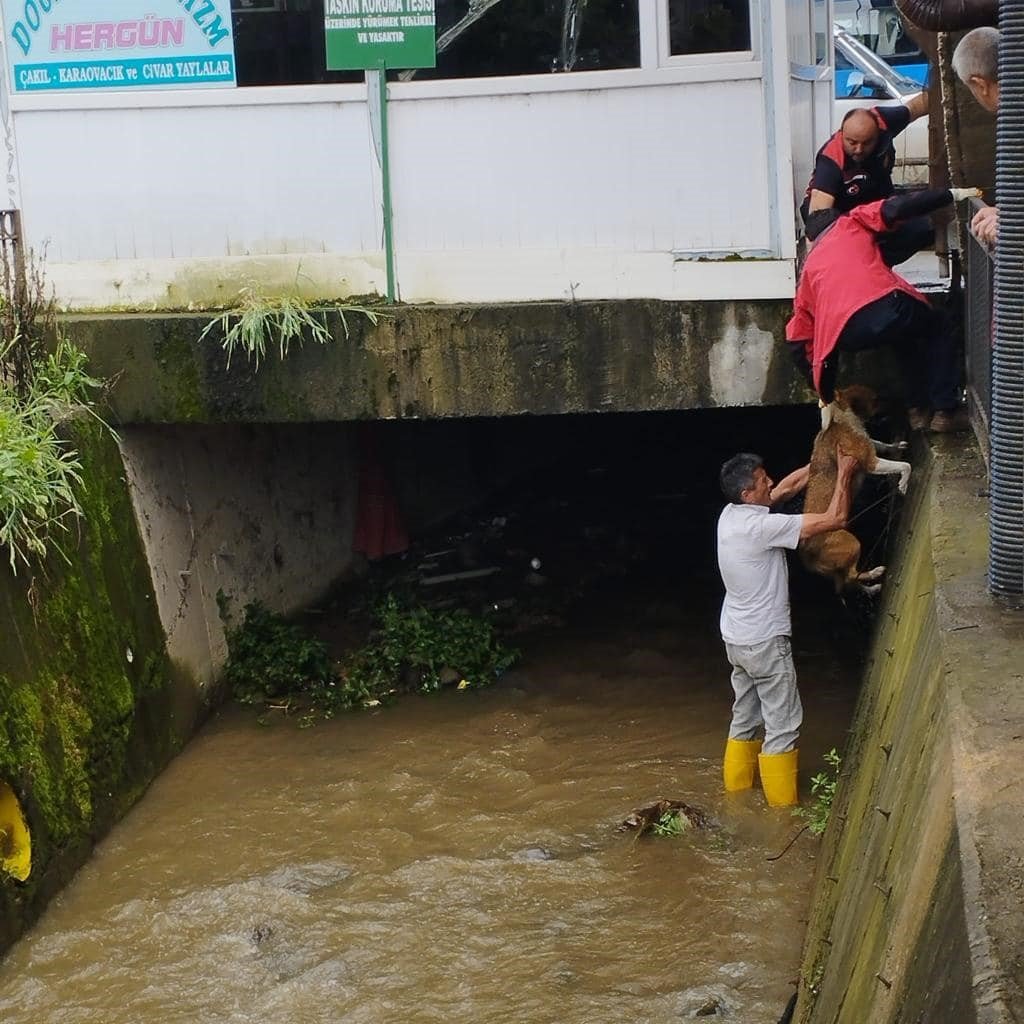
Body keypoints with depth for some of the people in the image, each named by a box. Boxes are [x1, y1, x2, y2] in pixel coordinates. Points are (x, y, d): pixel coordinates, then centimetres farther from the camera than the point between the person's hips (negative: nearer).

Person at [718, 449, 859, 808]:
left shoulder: (731, 513, -1)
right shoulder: (762, 526, -26)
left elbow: (787, 487, 13)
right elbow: (835, 519, -22)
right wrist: (844, 473, -10)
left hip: (736, 639, 9)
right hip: (765, 642, -9)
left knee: (745, 716, 21)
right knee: (783, 724, 2)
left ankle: (737, 786, 32)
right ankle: (782, 805, 9)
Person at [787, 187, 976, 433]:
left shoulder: (809, 268, 32)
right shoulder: (850, 223, 25)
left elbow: (798, 342, 30)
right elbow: (896, 208, 4)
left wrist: (825, 394, 38)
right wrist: (953, 194, 9)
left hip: (848, 336, 4)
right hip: (886, 306, -4)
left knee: (906, 335, 37)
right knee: (937, 329, 28)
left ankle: (918, 409, 29)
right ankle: (945, 410, 20)